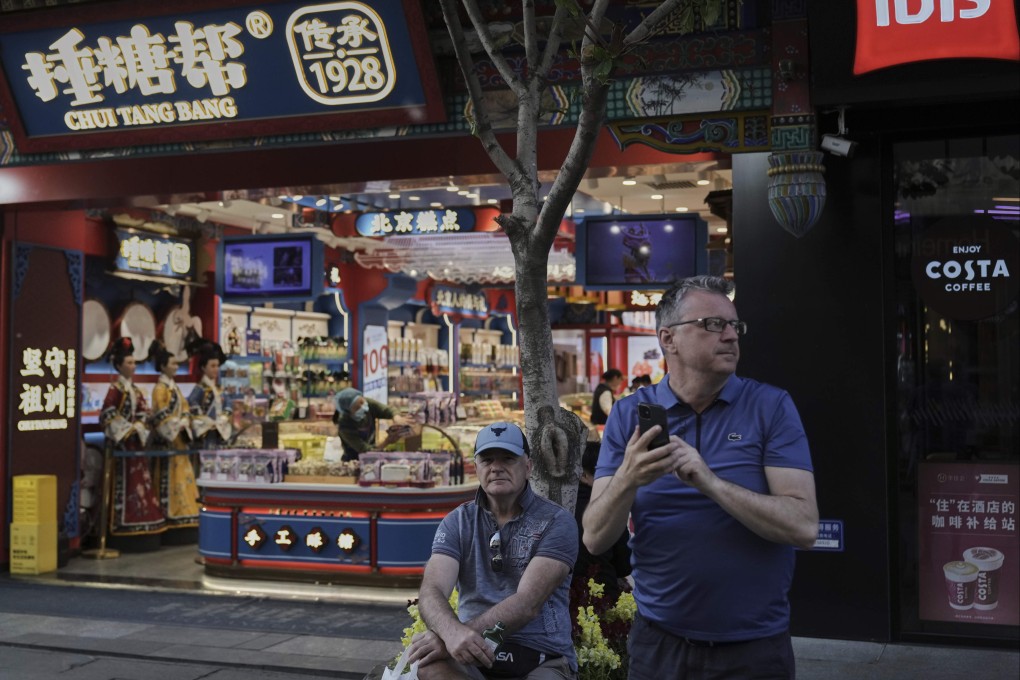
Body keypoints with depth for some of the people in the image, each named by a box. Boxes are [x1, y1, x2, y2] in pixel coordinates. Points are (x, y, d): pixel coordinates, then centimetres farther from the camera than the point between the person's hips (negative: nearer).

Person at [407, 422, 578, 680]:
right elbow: (432, 591, -9)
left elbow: (527, 604, -15)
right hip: (473, 657, 3)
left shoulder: (556, 522, -3)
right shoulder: (458, 523, 6)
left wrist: (462, 633, -28)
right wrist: (452, 632, -33)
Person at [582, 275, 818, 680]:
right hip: (659, 642, 2)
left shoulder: (771, 407, -7)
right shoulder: (629, 416, -2)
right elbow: (595, 539, -7)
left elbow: (803, 527, -15)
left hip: (756, 646, -1)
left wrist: (709, 482, -26)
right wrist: (628, 479, -26)